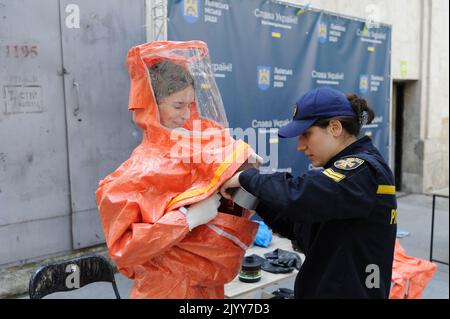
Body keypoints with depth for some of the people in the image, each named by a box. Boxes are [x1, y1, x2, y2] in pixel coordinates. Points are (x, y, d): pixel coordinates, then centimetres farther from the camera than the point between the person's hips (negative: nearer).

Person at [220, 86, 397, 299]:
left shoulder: (365, 170, -19)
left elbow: (299, 196, -34)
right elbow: (298, 227, 9)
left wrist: (247, 177, -19)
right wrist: (255, 197, -3)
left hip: (351, 291, -8)